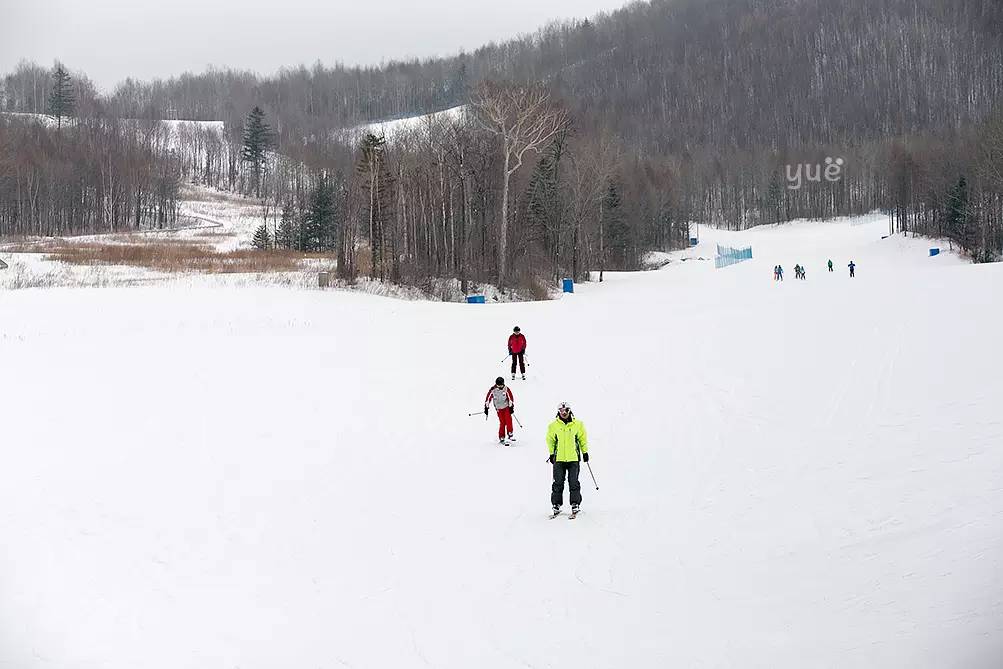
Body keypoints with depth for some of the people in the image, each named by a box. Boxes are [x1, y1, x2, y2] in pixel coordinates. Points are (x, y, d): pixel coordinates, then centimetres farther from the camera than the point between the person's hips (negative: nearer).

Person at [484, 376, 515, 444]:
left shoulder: (506, 389, -9)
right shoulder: (492, 390, -9)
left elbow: (511, 398, -3)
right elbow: (488, 398, -2)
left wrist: (511, 407, -7)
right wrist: (486, 407, -1)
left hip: (506, 407, 0)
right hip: (499, 408, 0)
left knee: (508, 420, -13)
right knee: (502, 423, -6)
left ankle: (510, 434, -3)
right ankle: (501, 438, 1)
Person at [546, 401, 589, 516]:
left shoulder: (578, 425, 2)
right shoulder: (553, 426, 2)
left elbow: (582, 439, 11)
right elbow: (550, 440, 10)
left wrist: (585, 452, 9)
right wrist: (551, 454, 4)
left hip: (574, 458, 0)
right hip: (559, 459, 0)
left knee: (573, 482, 1)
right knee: (558, 483, 3)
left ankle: (575, 504, 10)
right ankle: (556, 504, 11)